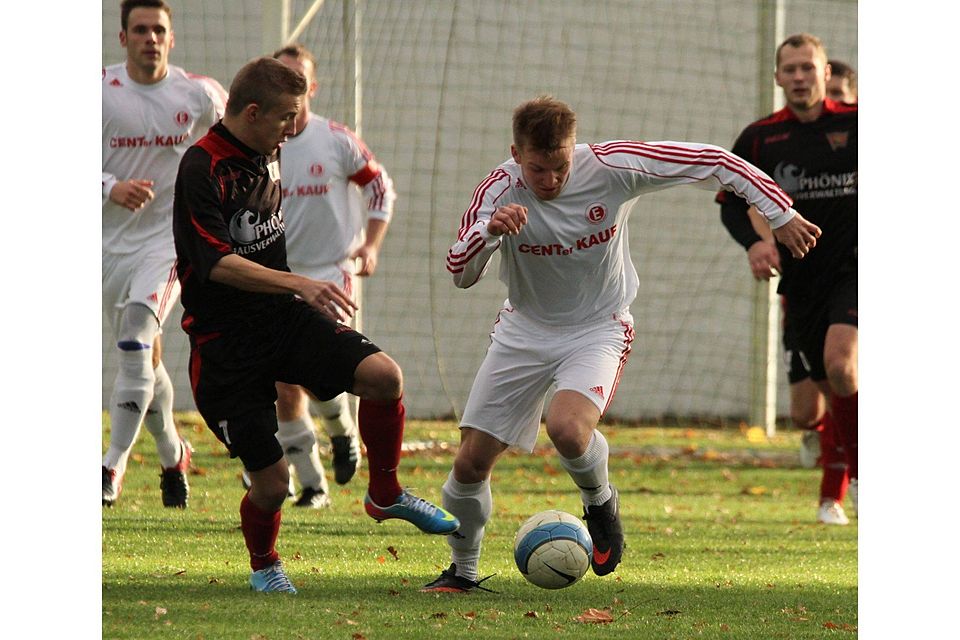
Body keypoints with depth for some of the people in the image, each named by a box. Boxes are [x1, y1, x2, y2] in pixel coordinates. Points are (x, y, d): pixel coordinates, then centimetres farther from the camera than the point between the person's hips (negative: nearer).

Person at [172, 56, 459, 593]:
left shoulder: (268, 153, 8)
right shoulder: (201, 170, -18)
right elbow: (218, 264, -28)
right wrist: (299, 283, -36)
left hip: (282, 317, 6)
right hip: (224, 341, -6)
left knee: (383, 375, -19)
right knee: (272, 479, -7)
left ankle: (385, 494, 4)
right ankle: (264, 567, 26)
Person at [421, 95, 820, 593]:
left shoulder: (611, 168, -22)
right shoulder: (501, 190, -18)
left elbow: (713, 162, -13)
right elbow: (460, 273, -23)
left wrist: (780, 214, -10)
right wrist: (489, 230, -44)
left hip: (597, 331, -2)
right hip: (525, 330, 2)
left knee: (567, 429, -32)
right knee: (471, 462, -2)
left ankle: (600, 502, 1)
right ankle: (463, 568, 23)